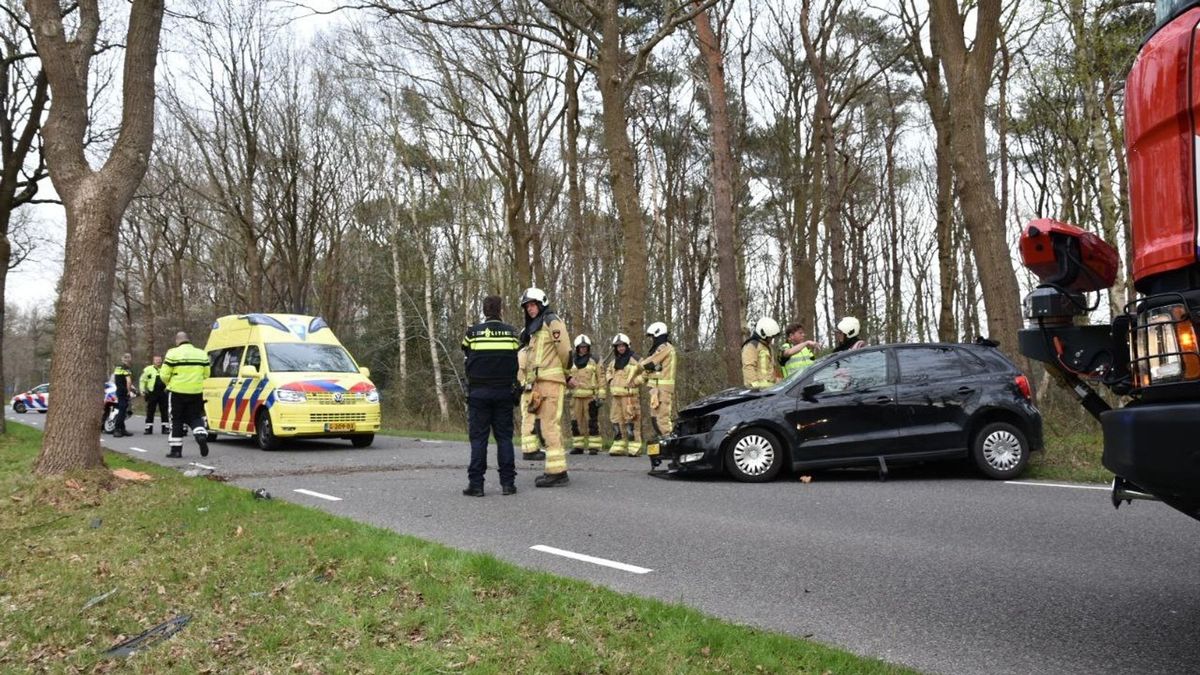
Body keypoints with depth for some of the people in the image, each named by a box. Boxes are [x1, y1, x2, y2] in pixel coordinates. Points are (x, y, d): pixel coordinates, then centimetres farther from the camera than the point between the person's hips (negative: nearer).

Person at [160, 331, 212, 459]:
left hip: (177, 392, -3)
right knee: (195, 417, 15)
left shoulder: (173, 354, -7)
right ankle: (201, 436, -12)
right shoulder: (202, 354, 5)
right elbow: (206, 375, 10)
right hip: (196, 393, 3)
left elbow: (164, 375, -7)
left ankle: (176, 449, 10)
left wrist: (169, 383, 14)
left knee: (176, 420, 8)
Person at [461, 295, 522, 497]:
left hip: (478, 392, -1)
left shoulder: (473, 332, -3)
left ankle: (476, 484, -2)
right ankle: (507, 482, 4)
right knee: (504, 436, 6)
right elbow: (517, 354, 7)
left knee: (478, 437, 2)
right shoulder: (510, 332, 0)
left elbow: (465, 351, 12)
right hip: (503, 391, 1)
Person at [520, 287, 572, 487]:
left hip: (551, 380, -9)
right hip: (540, 381, 9)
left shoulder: (552, 321, -4)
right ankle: (556, 469, 14)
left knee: (550, 425, -13)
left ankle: (557, 472, -13)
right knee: (551, 426, 10)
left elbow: (565, 350, -12)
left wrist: (566, 373, -1)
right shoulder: (535, 328, 24)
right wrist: (532, 381, 15)